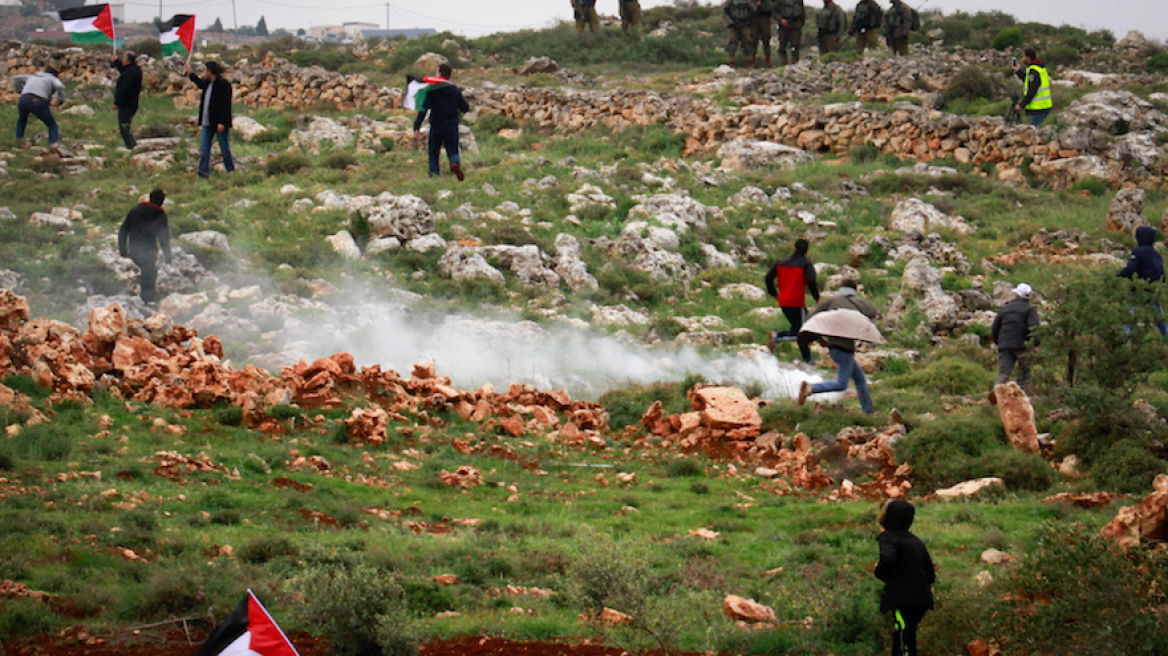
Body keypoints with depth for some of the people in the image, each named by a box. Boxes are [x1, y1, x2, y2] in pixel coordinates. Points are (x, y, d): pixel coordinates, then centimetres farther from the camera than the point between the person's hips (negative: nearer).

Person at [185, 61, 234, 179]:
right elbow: (200, 84, 36)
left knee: (224, 148, 2)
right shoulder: (208, 83, 9)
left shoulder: (223, 84, -17)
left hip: (219, 122, -8)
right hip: (208, 122, 9)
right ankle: (203, 173, 7)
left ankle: (231, 172, 13)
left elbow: (226, 105, -19)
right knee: (204, 148, 5)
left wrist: (222, 123, -23)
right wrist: (189, 73, 41)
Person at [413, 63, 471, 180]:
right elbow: (466, 108, 5)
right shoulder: (456, 91, 1)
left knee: (433, 154, 12)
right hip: (452, 128, 2)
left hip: (436, 128, -2)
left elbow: (423, 109, -12)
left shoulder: (432, 91, -7)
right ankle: (455, 163, -25)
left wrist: (417, 127, -11)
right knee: (453, 152, 8)